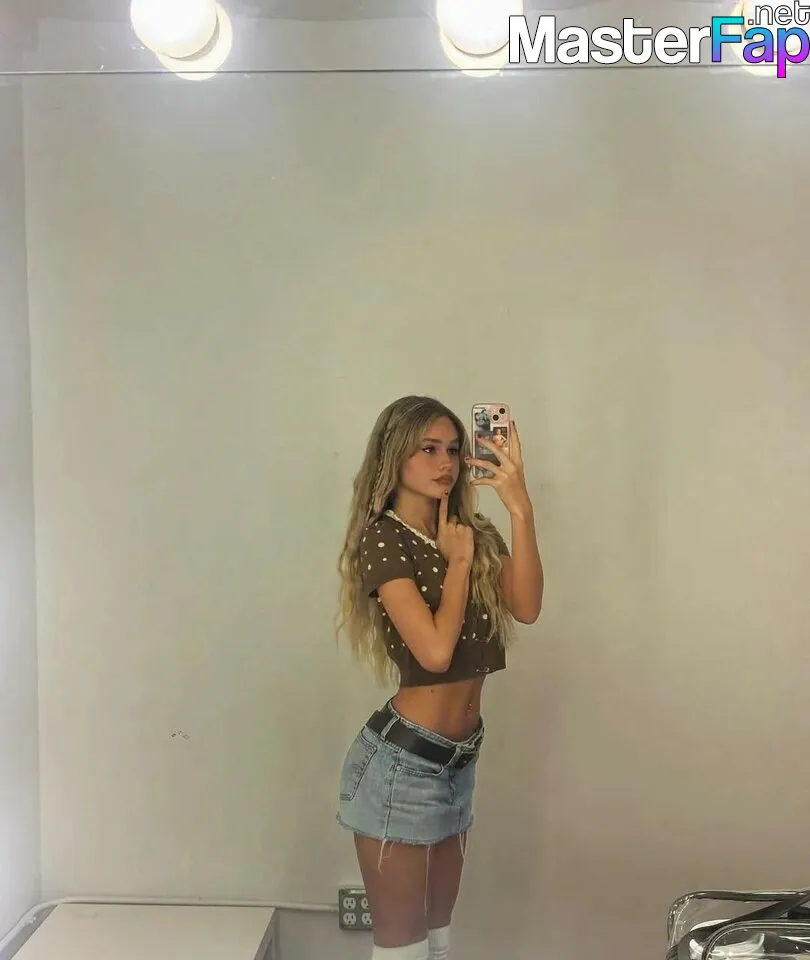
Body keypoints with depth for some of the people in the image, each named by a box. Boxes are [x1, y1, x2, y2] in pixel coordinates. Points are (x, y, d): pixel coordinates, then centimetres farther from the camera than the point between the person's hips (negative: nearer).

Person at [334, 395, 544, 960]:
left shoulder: (473, 531, 6)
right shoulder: (383, 540, -14)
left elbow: (526, 608, -12)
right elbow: (435, 651, -24)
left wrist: (521, 509, -19)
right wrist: (457, 563, -13)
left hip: (459, 759, 7)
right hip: (403, 761, -6)